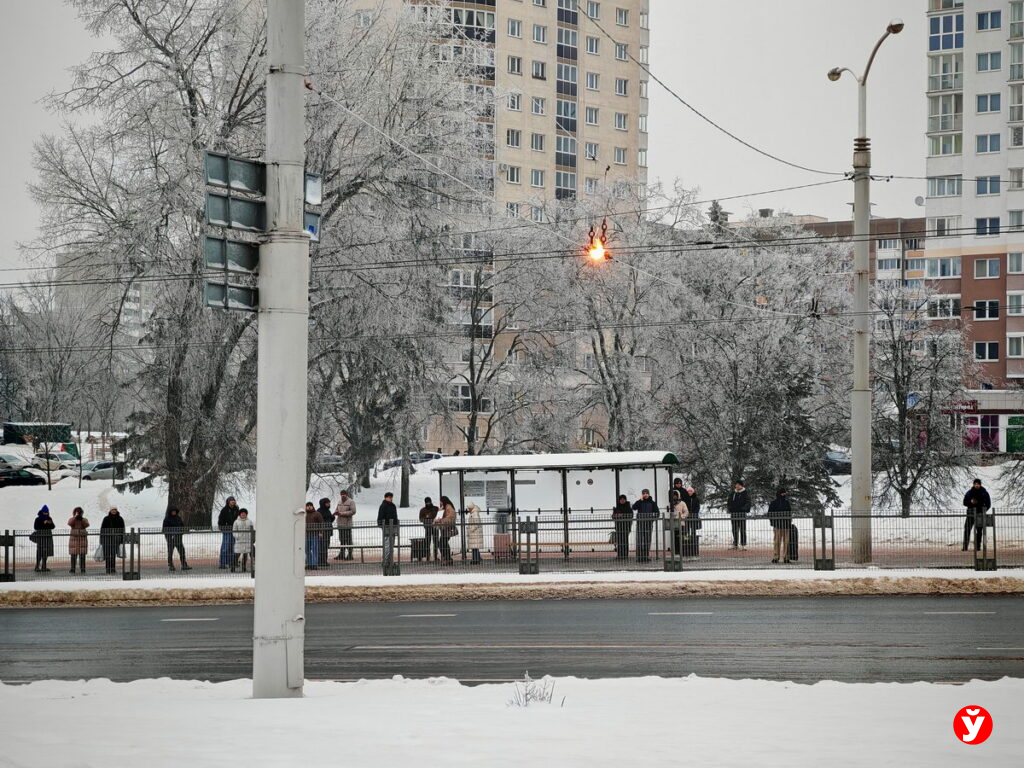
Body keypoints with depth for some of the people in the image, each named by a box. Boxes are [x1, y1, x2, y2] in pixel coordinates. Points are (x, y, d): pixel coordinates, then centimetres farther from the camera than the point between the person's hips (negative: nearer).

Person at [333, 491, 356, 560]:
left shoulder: (351, 502, -5)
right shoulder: (339, 501, 17)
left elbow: (353, 511, -12)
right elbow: (336, 509, 23)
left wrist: (343, 513, -16)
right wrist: (336, 512, -2)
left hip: (347, 524, -7)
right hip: (340, 524, 7)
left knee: (348, 540, -5)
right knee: (341, 540, 9)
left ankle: (350, 554, -1)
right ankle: (341, 554, 14)